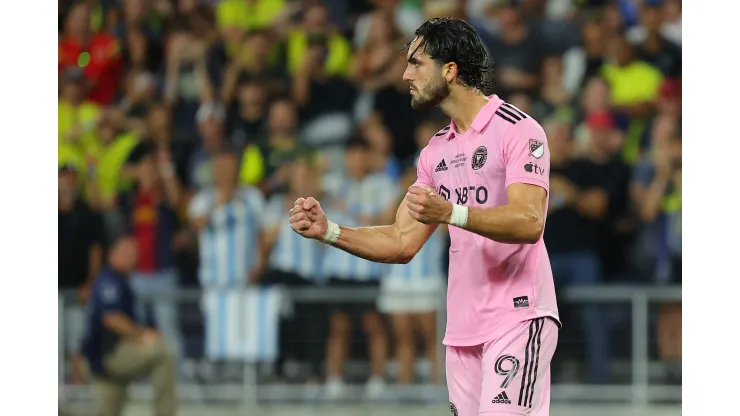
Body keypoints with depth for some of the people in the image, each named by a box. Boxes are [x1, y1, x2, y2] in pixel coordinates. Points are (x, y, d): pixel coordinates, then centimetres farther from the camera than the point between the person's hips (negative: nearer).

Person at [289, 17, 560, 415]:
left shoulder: (519, 130, -7)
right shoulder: (437, 151, 18)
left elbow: (529, 222, -21)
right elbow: (402, 242, 17)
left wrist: (449, 212, -34)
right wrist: (328, 231, 2)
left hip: (518, 319, -7)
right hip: (462, 329, 7)